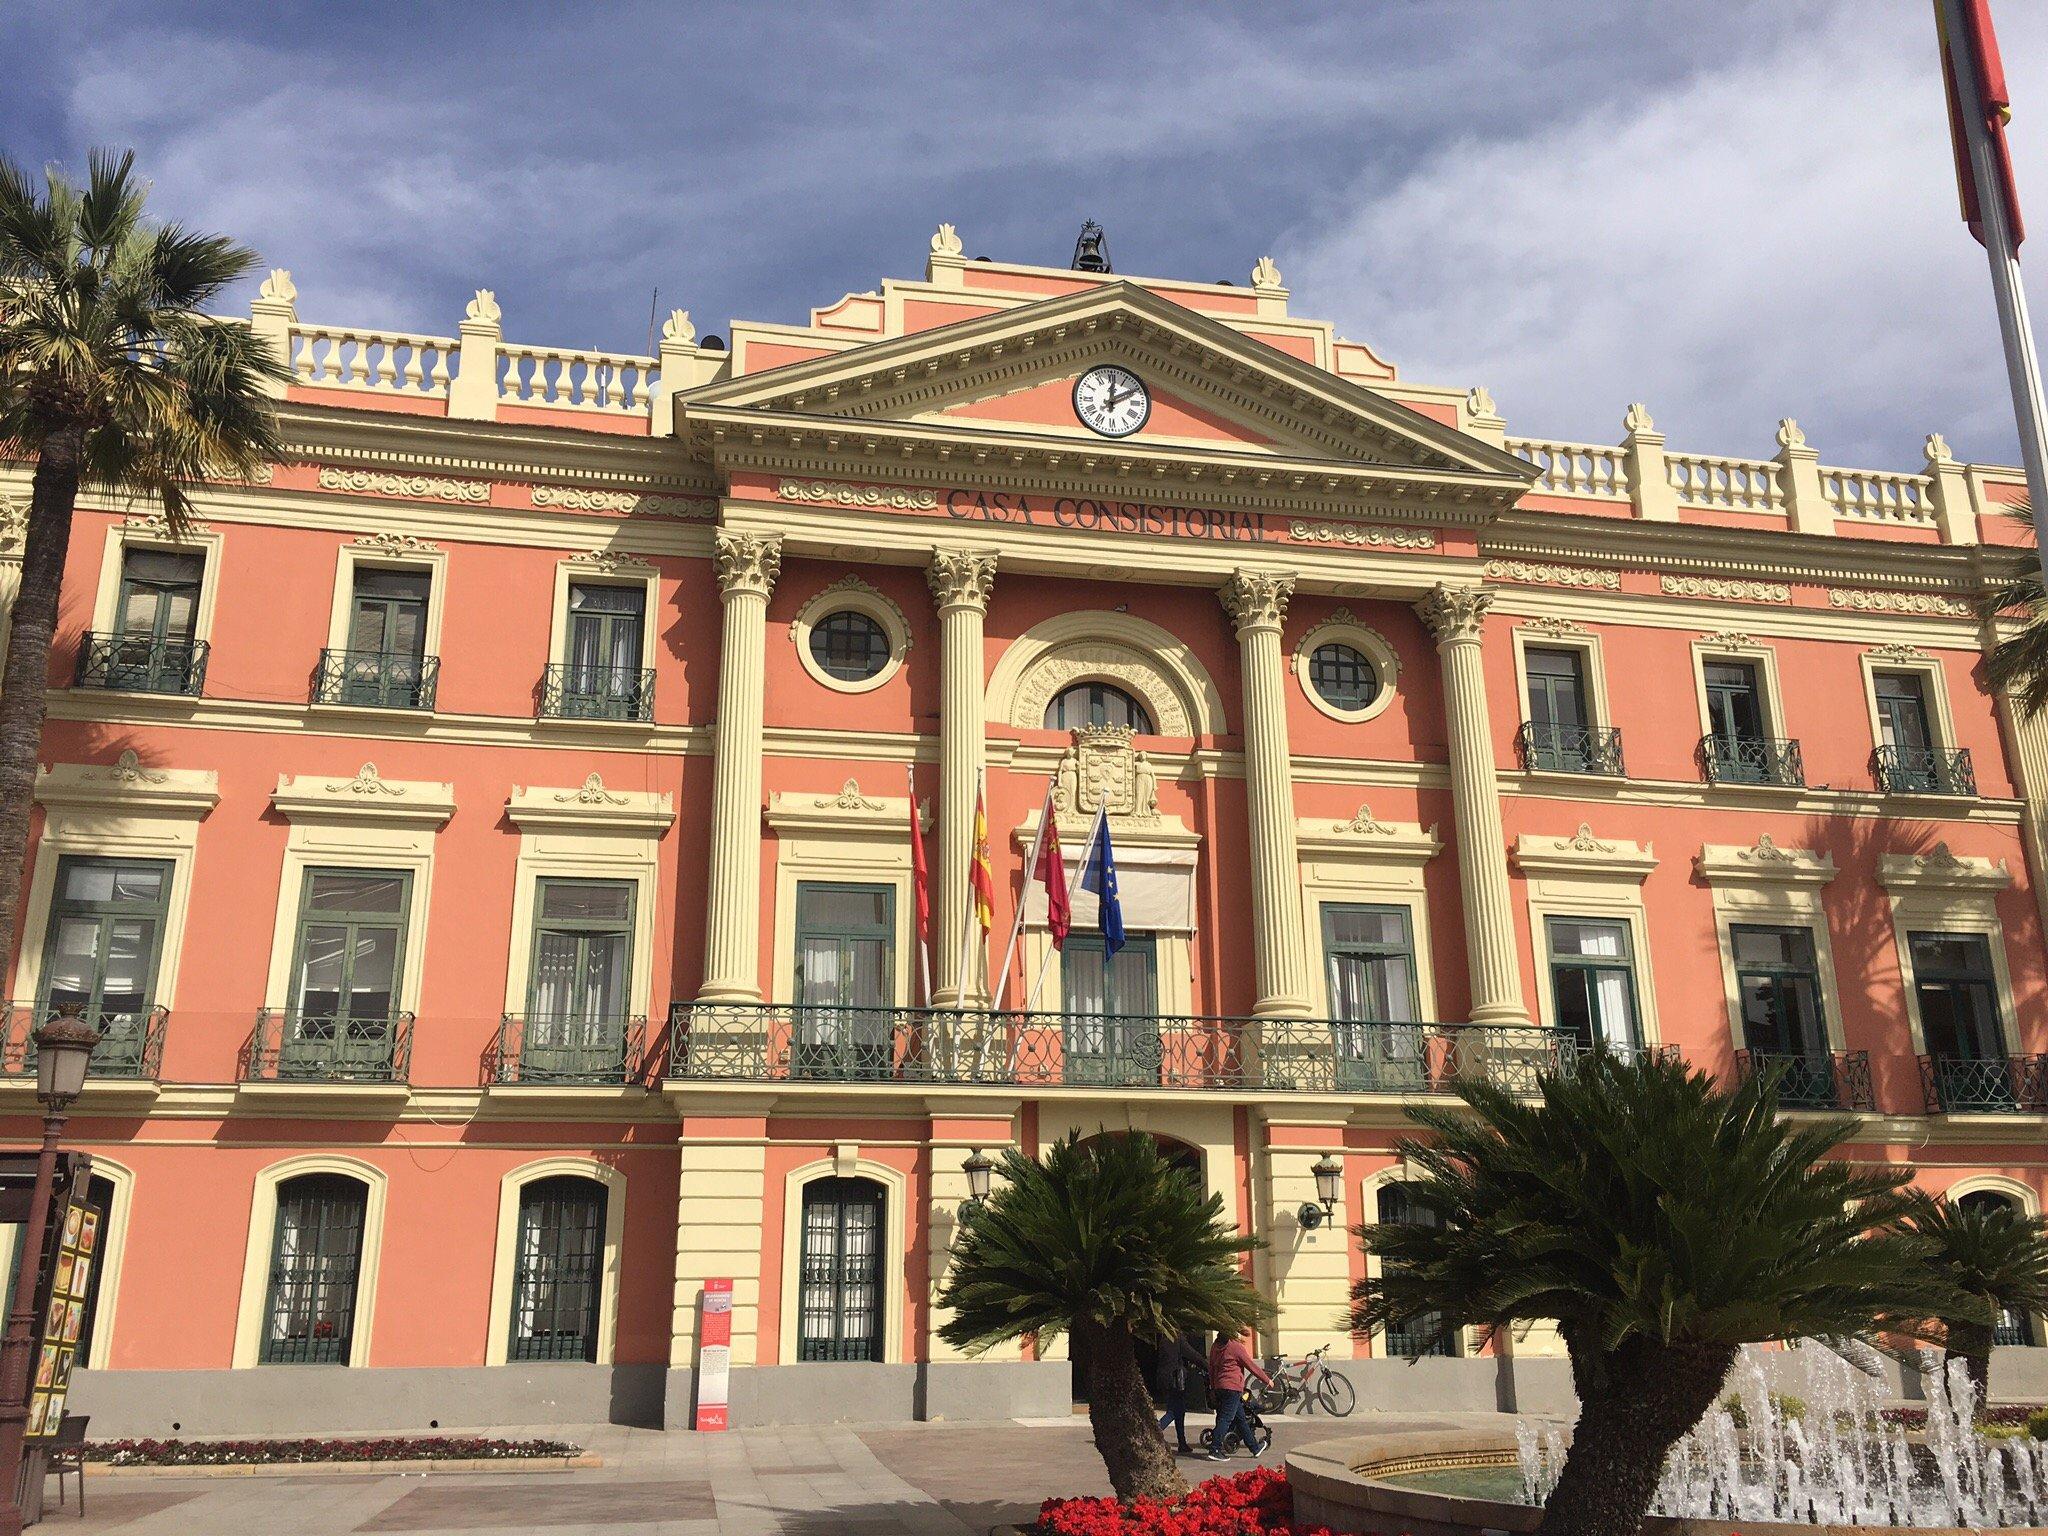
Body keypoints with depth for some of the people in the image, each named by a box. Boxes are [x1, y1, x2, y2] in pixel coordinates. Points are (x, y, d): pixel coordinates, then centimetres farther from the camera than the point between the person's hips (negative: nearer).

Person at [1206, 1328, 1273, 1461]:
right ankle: (1214, 1450, -11)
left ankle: (1255, 1448, 24)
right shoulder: (1236, 1347, -12)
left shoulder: (1215, 1346, 11)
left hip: (1219, 1387, 9)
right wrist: (1267, 1380, 4)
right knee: (1226, 1419, -7)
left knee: (1241, 1419, 16)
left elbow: (1211, 1367, 17)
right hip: (1233, 1387, -9)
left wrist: (1213, 1386, 25)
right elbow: (1251, 1366, -6)